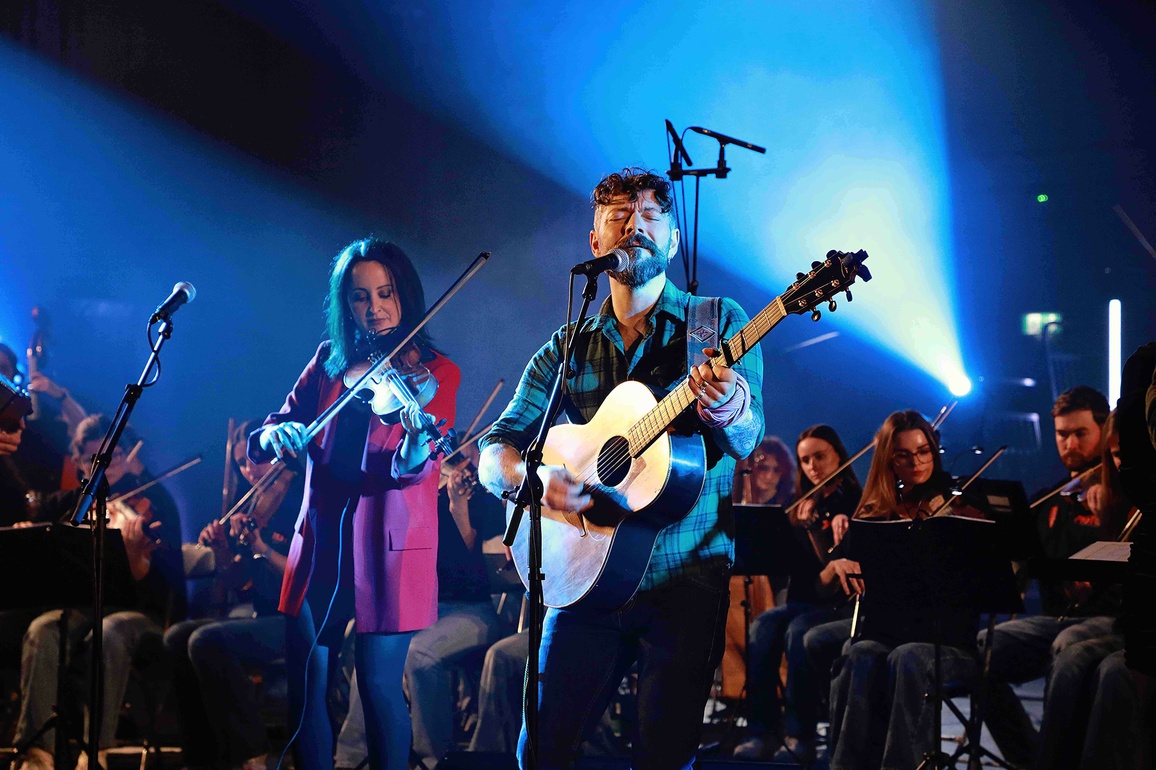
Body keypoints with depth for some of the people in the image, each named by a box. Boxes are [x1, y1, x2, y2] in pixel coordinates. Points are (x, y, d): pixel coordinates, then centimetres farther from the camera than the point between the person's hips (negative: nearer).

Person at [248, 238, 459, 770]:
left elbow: (412, 467, -17)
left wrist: (416, 449, -41)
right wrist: (275, 434, -18)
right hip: (320, 545, 4)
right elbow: (263, 439, 6)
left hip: (388, 548, -4)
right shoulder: (329, 361, 9)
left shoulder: (434, 372, -3)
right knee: (306, 685, 4)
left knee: (380, 686, -1)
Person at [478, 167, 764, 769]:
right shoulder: (567, 350, 11)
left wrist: (725, 405, -35)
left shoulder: (718, 324, 3)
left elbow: (746, 439, -10)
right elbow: (494, 454, 7)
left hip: (685, 579, -2)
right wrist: (534, 477, -17)